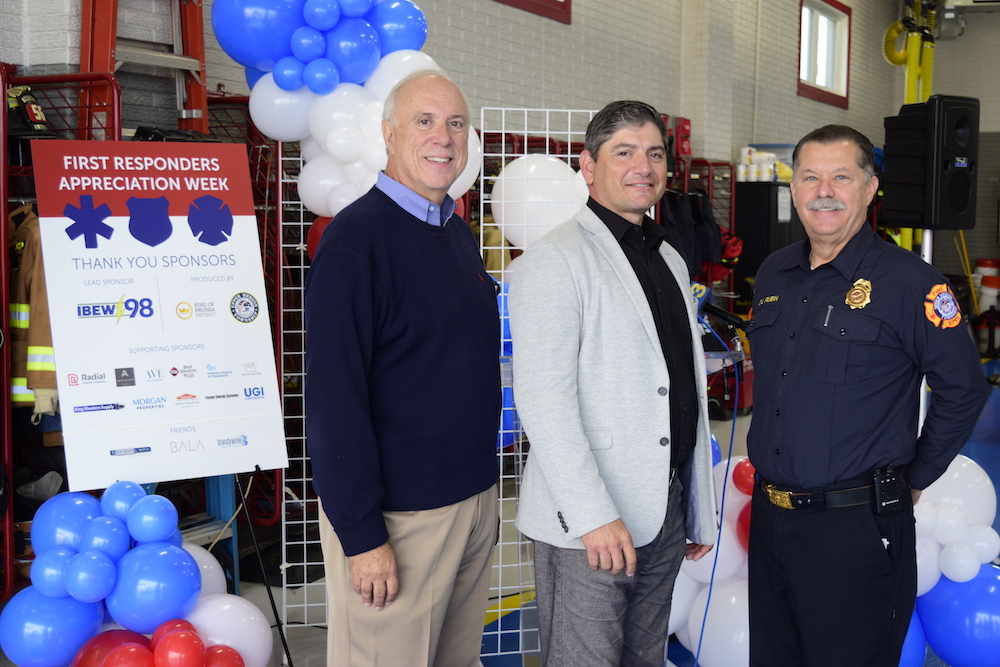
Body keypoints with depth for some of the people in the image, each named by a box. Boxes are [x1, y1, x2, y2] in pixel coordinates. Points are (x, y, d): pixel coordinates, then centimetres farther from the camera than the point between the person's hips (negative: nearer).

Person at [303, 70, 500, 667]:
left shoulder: (460, 234, 10)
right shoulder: (355, 240, -15)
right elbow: (334, 399, -18)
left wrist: (484, 489, 16)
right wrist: (362, 536, -19)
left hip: (477, 498, 7)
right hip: (399, 512, -7)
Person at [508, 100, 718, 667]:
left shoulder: (670, 261, 16)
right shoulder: (555, 260, -10)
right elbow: (544, 402, -18)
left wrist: (700, 510, 17)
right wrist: (594, 516, -22)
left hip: (665, 513, 8)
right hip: (589, 523, -7)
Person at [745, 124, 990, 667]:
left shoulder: (910, 282, -11)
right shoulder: (772, 274, 8)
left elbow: (963, 391, -6)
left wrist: (912, 479, -2)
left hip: (857, 526, -6)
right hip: (769, 515, 6)